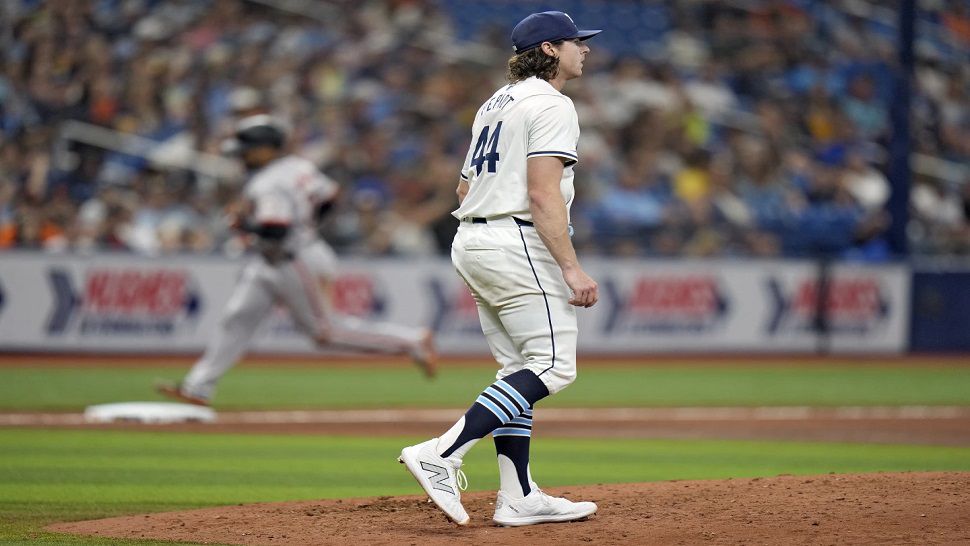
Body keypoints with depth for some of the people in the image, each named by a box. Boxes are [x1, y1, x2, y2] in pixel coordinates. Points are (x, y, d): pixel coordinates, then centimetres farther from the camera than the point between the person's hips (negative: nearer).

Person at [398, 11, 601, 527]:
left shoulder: (495, 104, 20)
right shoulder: (551, 105, -9)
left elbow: (465, 189, 23)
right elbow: (543, 195, -19)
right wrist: (571, 268, -22)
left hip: (471, 242, 10)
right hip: (519, 243, -10)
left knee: (518, 369, 11)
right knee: (552, 365, -11)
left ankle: (518, 498, 7)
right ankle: (441, 454, -22)